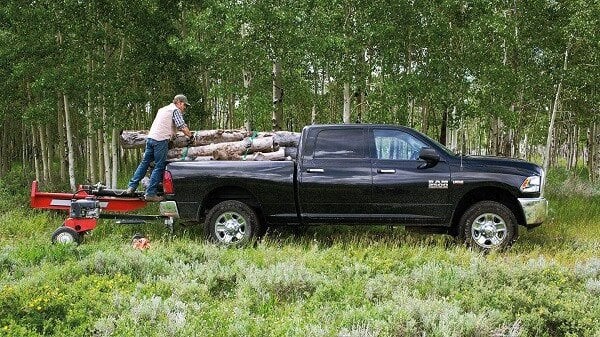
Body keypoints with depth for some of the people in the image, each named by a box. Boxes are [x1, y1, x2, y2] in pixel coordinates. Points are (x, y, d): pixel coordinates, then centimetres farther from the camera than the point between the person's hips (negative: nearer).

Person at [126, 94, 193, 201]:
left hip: (150, 137, 8)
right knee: (159, 167, -5)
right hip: (161, 140, -8)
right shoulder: (175, 110, 0)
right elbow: (182, 127, -7)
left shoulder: (163, 109, 27)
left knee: (145, 162, 13)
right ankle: (150, 193, -7)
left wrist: (172, 133, 34)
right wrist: (190, 136, 4)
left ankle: (131, 186, 9)